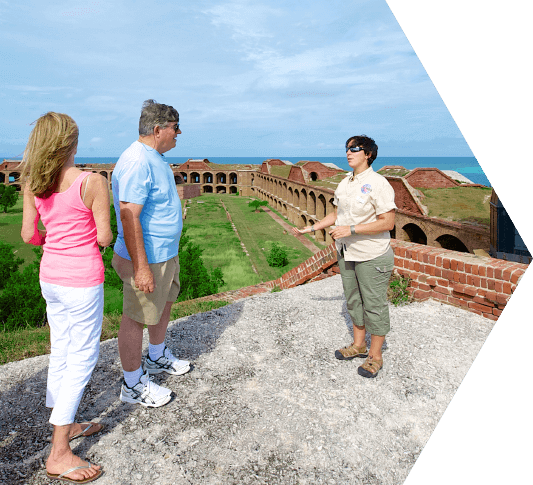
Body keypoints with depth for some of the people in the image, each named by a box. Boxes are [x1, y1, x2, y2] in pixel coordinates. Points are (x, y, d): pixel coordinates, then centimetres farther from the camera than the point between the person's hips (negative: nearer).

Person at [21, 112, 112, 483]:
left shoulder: (33, 184, 1)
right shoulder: (92, 183, -17)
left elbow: (29, 235, 4)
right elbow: (104, 236, -15)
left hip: (50, 276, 7)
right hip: (82, 279, -7)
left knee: (62, 349, 20)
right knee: (83, 357, 4)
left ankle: (64, 424, 37)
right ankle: (59, 454, 11)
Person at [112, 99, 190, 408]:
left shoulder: (157, 157, 11)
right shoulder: (137, 162, -23)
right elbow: (129, 217, -28)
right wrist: (141, 268, -29)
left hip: (167, 253, 11)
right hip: (147, 258, -11)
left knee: (165, 302, 24)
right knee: (137, 318, 3)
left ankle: (158, 358, 45)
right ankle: (133, 385, 20)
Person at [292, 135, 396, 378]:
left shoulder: (378, 184, -16)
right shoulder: (344, 184, 7)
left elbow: (388, 222, -20)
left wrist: (351, 229, -24)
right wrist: (311, 228, 15)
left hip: (372, 256, -8)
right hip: (346, 253, 8)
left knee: (374, 304, 3)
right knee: (353, 300, 17)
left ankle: (375, 356, 18)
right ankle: (359, 345, 35)